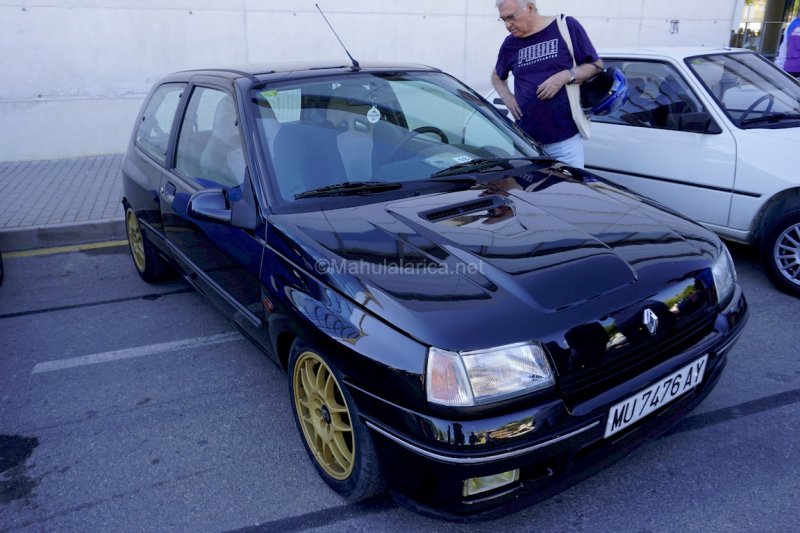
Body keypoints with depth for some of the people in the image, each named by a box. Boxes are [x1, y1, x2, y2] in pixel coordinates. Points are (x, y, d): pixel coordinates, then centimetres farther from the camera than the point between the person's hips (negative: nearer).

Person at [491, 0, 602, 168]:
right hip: (526, 137, 3)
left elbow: (597, 65, 3)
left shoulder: (567, 26, 0)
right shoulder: (510, 44, 11)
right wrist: (506, 97, 8)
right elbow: (497, 76, 28)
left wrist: (566, 76, -14)